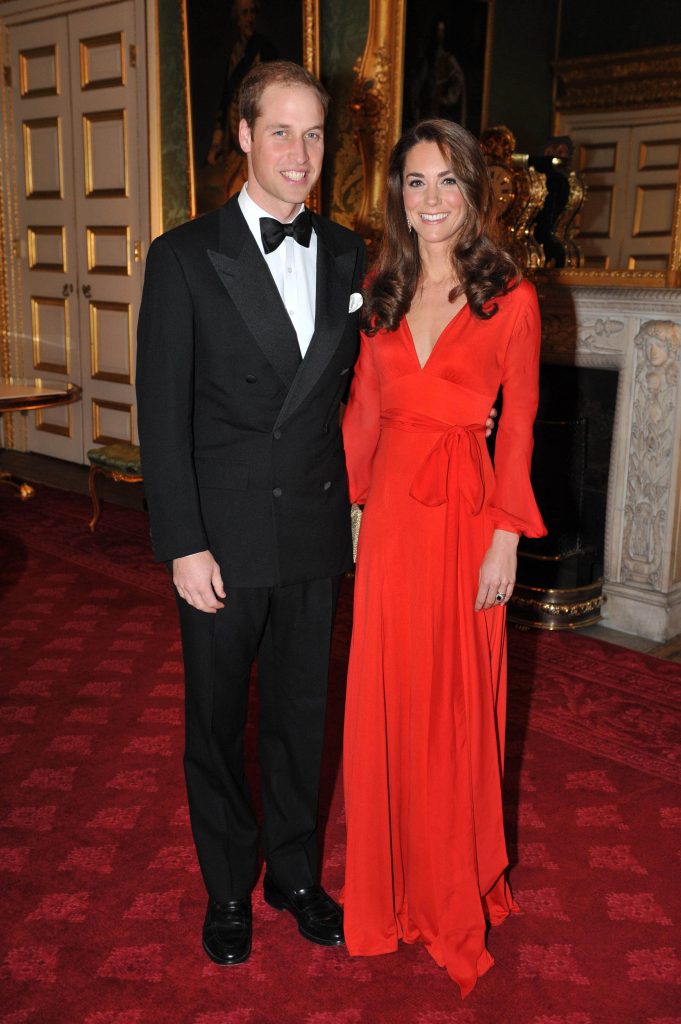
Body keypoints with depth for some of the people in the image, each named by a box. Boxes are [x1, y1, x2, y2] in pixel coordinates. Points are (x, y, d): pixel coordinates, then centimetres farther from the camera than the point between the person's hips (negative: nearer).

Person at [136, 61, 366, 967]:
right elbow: (163, 415, -10)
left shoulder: (348, 256, 5)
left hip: (315, 534, 3)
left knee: (302, 715, 17)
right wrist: (183, 545, -13)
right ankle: (228, 889, 35)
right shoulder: (185, 257, -7)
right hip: (224, 538, -3)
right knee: (218, 723, 13)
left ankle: (295, 873, 38)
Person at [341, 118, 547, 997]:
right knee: (388, 695, 10)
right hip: (390, 509, 3)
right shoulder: (381, 295, 8)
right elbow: (363, 408, 12)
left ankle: (456, 891, 32)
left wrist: (507, 540, -8)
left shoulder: (509, 299, -3)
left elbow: (517, 428, -4)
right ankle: (396, 881, 32)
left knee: (457, 697, 8)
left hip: (466, 512, -3)